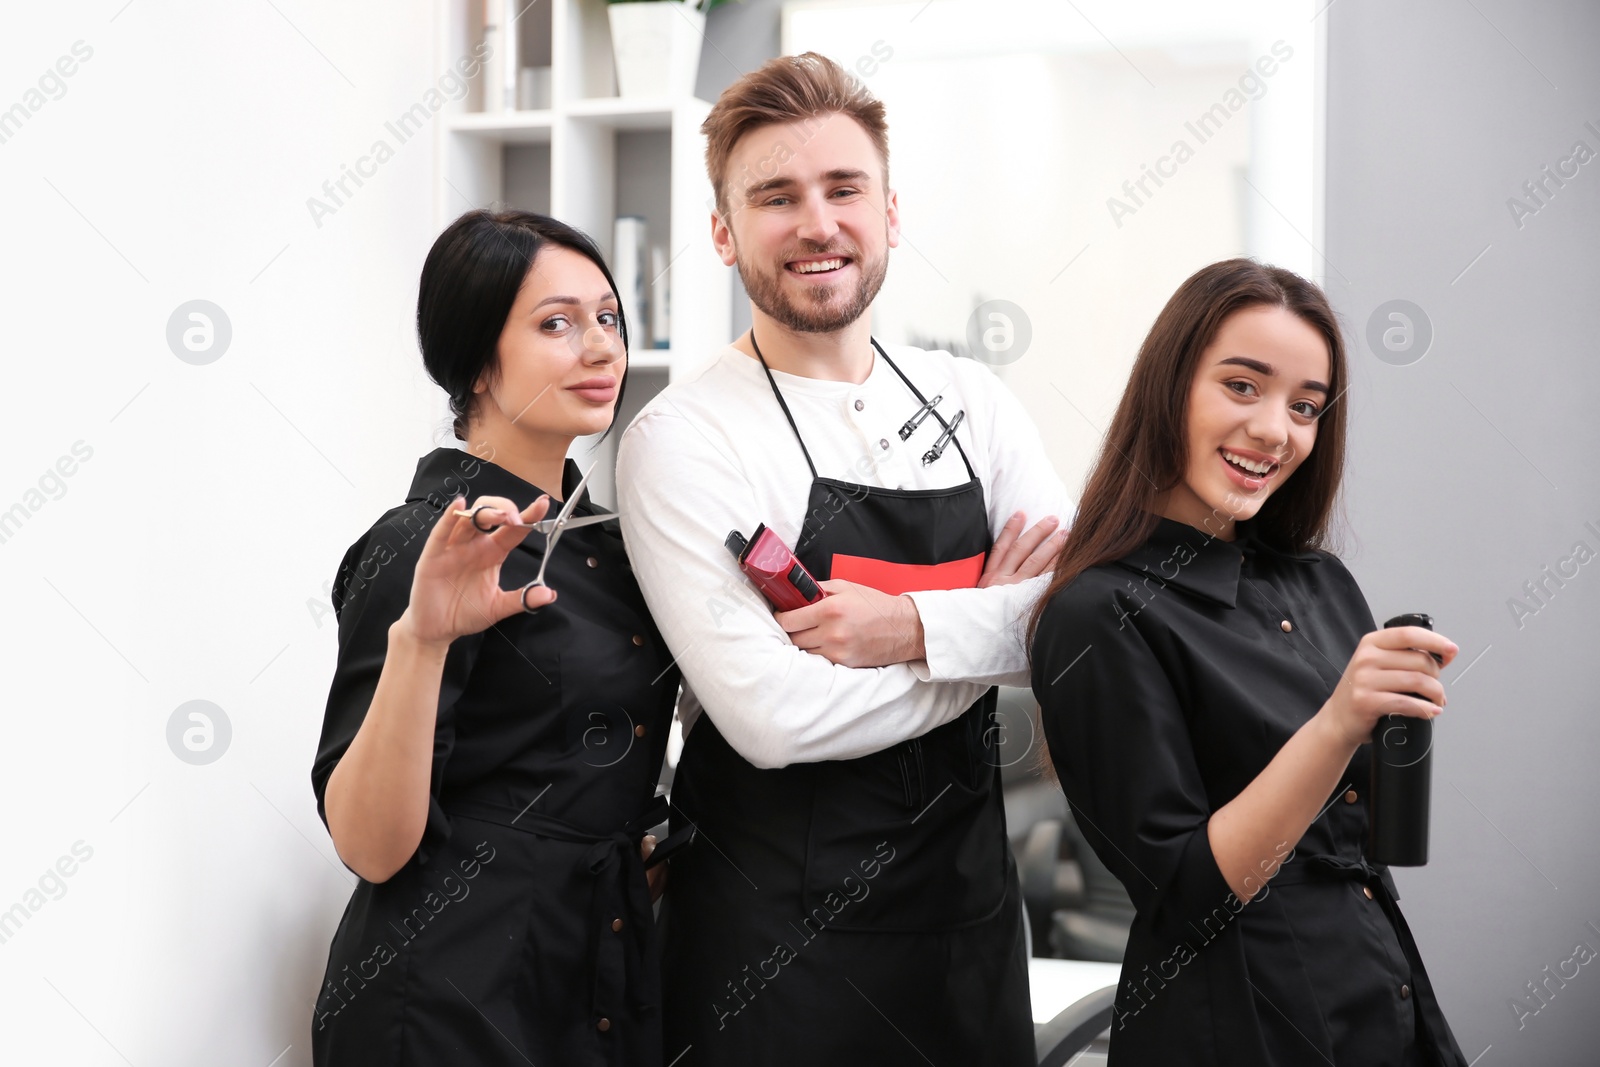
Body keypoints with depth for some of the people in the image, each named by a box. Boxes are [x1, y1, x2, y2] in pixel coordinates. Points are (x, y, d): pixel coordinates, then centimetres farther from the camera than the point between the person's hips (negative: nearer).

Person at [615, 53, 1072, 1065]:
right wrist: (989, 625, -10)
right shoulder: (680, 440, -12)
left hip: (970, 901, 5)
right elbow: (772, 715, -22)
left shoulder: (971, 402, 5)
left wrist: (918, 629, -19)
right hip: (775, 933, -5)